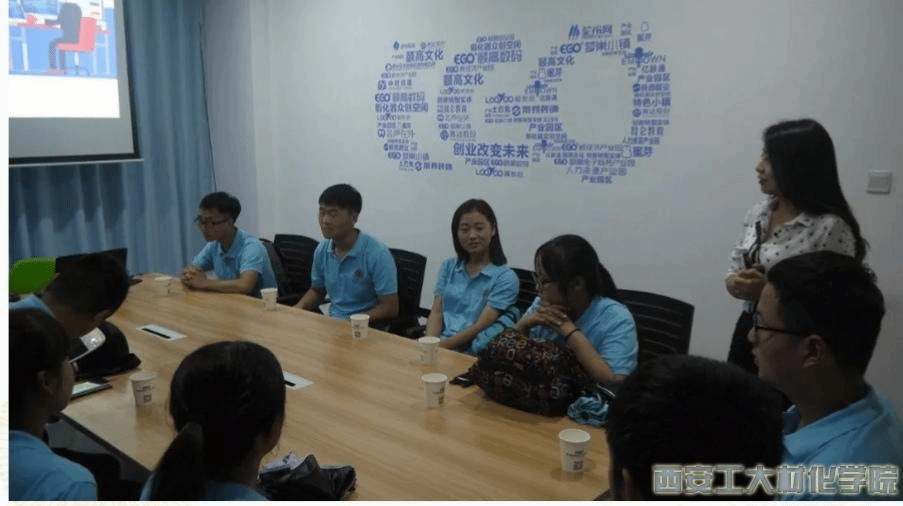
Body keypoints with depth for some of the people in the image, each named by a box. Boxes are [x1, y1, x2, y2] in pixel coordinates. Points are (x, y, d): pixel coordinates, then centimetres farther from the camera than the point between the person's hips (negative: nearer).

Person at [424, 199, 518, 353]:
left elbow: (481, 326, -8)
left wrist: (441, 346, -17)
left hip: (469, 352, -3)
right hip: (439, 343, 4)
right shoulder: (448, 267, 14)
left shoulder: (505, 278, -2)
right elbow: (436, 312, 7)